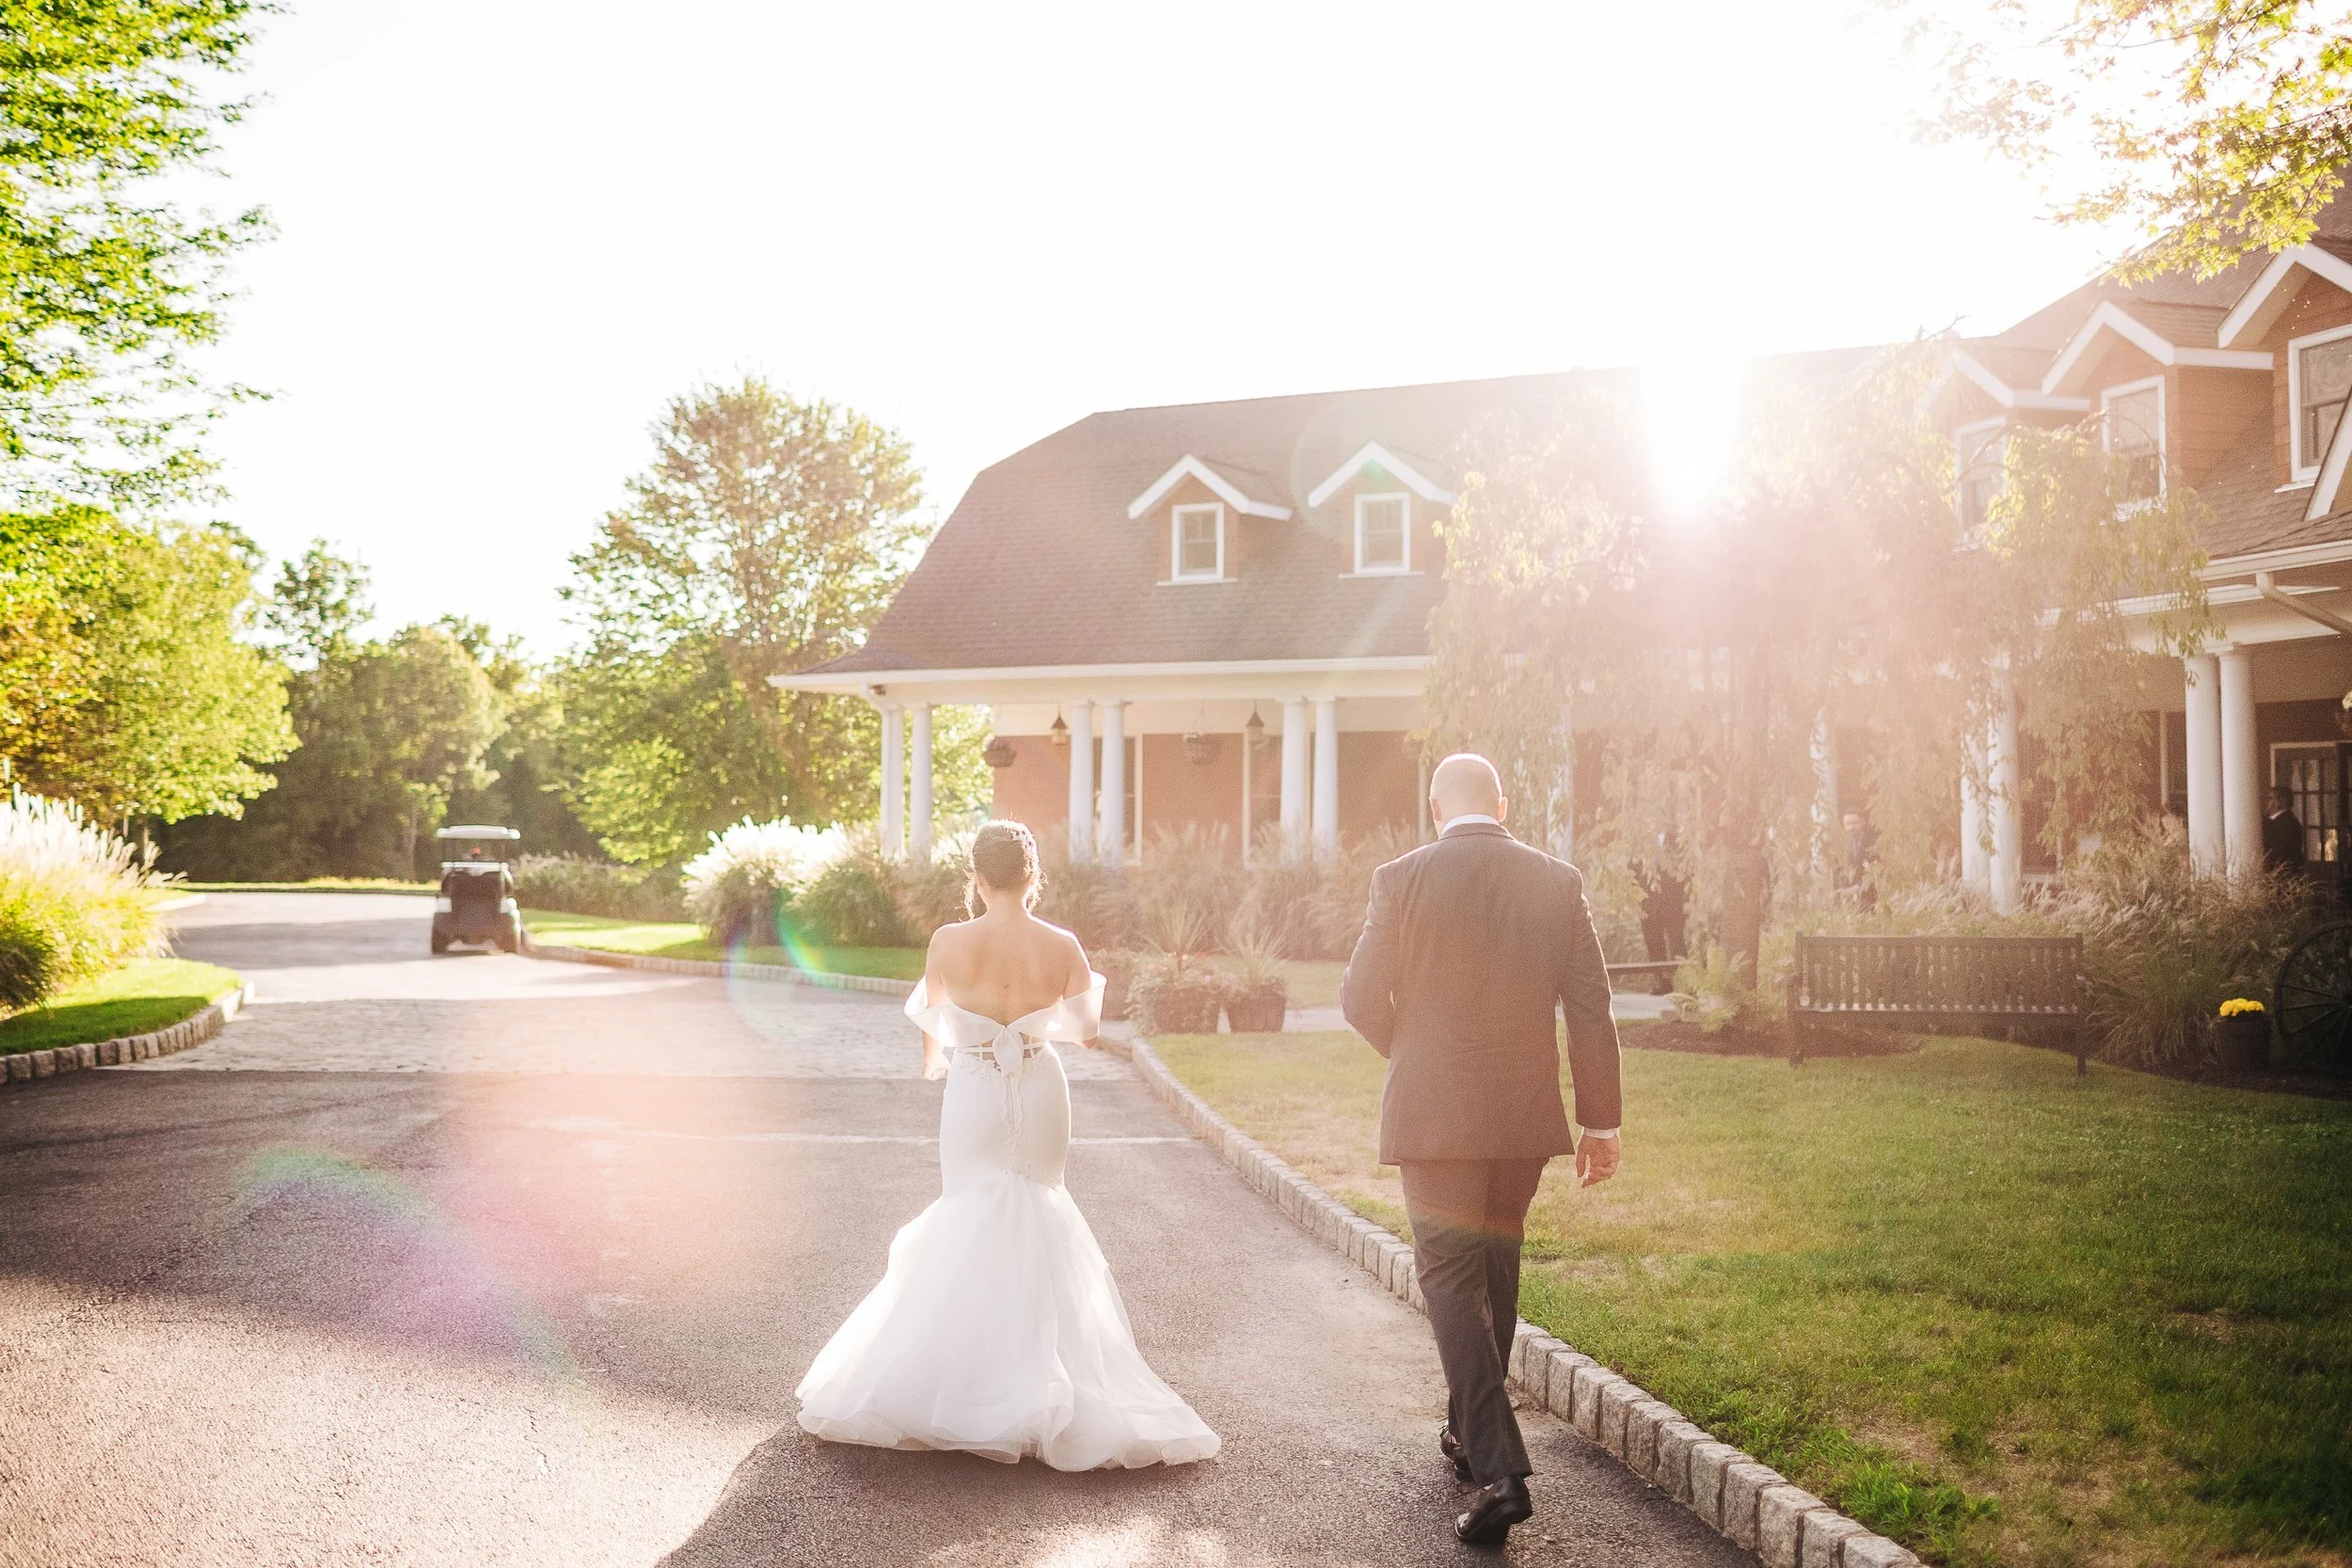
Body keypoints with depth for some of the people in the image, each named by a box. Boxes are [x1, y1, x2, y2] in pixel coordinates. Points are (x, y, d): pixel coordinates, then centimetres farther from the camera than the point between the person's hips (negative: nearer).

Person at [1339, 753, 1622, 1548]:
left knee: (1450, 1277, 1)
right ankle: (1471, 1431, 35)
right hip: (1525, 1112, 4)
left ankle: (1499, 1470, -10)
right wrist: (1601, 1121, 7)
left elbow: (1361, 999, -4)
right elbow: (1590, 1011, 0)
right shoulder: (1557, 882, 0)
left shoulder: (1403, 879, -8)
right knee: (1497, 1266, 20)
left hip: (1433, 1113, -3)